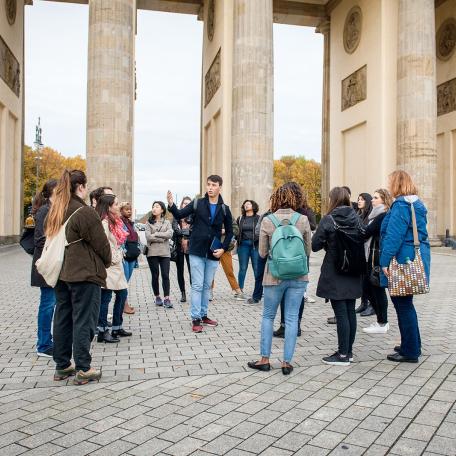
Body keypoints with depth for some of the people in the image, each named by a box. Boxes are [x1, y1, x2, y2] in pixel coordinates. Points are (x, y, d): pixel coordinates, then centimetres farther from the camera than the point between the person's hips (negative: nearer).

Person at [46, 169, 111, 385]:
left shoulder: (55, 212, 9)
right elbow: (101, 243, -11)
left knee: (62, 319, 13)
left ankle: (62, 366, 22)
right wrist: (106, 263, 7)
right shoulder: (85, 212, -16)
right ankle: (83, 369, 3)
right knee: (83, 320, -1)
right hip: (85, 274, -8)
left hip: (61, 274, 8)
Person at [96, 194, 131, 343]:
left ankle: (117, 328, 25)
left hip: (117, 265, 10)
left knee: (122, 294, 14)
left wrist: (119, 257, 12)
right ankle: (103, 331, 5)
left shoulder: (114, 221, 14)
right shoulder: (104, 222, -16)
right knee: (106, 298, -3)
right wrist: (112, 259, -15)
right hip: (109, 266, -10)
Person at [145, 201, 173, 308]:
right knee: (155, 275, 5)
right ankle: (157, 297, 18)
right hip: (152, 252, 0)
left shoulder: (167, 222, 10)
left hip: (165, 253, 0)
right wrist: (162, 239, -9)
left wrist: (156, 234, -10)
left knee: (165, 275, -5)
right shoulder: (149, 223, 7)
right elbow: (148, 237, -7)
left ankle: (167, 299, -4)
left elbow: (170, 234, -8)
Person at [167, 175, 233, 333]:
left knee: (207, 286, 13)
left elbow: (229, 232, 9)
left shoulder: (224, 209, 3)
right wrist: (171, 205, -25)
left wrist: (223, 249, -3)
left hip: (213, 254, 3)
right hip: (197, 251, -2)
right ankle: (195, 318, 5)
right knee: (197, 285, -1)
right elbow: (179, 215, -4)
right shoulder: (198, 204, -3)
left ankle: (203, 315, 26)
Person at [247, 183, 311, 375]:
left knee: (268, 316, 14)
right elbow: (308, 250, 5)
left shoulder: (267, 221, -7)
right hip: (297, 276, 1)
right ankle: (287, 362, 12)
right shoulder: (303, 220, -5)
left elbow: (262, 252, -1)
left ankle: (265, 359, 17)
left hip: (274, 276, -1)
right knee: (292, 319, 8)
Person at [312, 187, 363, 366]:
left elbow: (315, 245, -11)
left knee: (341, 313, -2)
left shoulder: (328, 220, -13)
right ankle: (349, 351, 23)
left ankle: (343, 355, 5)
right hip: (353, 273, 6)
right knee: (350, 312, 12)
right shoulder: (356, 218, 2)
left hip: (334, 274, -5)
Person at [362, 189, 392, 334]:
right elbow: (368, 233, 10)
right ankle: (382, 320, 24)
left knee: (377, 288, -1)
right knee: (369, 287, 14)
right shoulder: (378, 215, 16)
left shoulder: (383, 216, -14)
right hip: (372, 256, 10)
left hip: (378, 257, -10)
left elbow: (366, 233, -17)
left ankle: (382, 324, 10)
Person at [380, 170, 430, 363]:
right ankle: (412, 345, 29)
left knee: (403, 305, -1)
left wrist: (385, 261, -19)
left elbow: (393, 236, -21)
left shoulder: (401, 205, -15)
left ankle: (410, 351, 7)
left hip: (402, 261, -10)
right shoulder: (418, 204, 15)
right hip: (417, 259, 10)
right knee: (405, 303, 19)